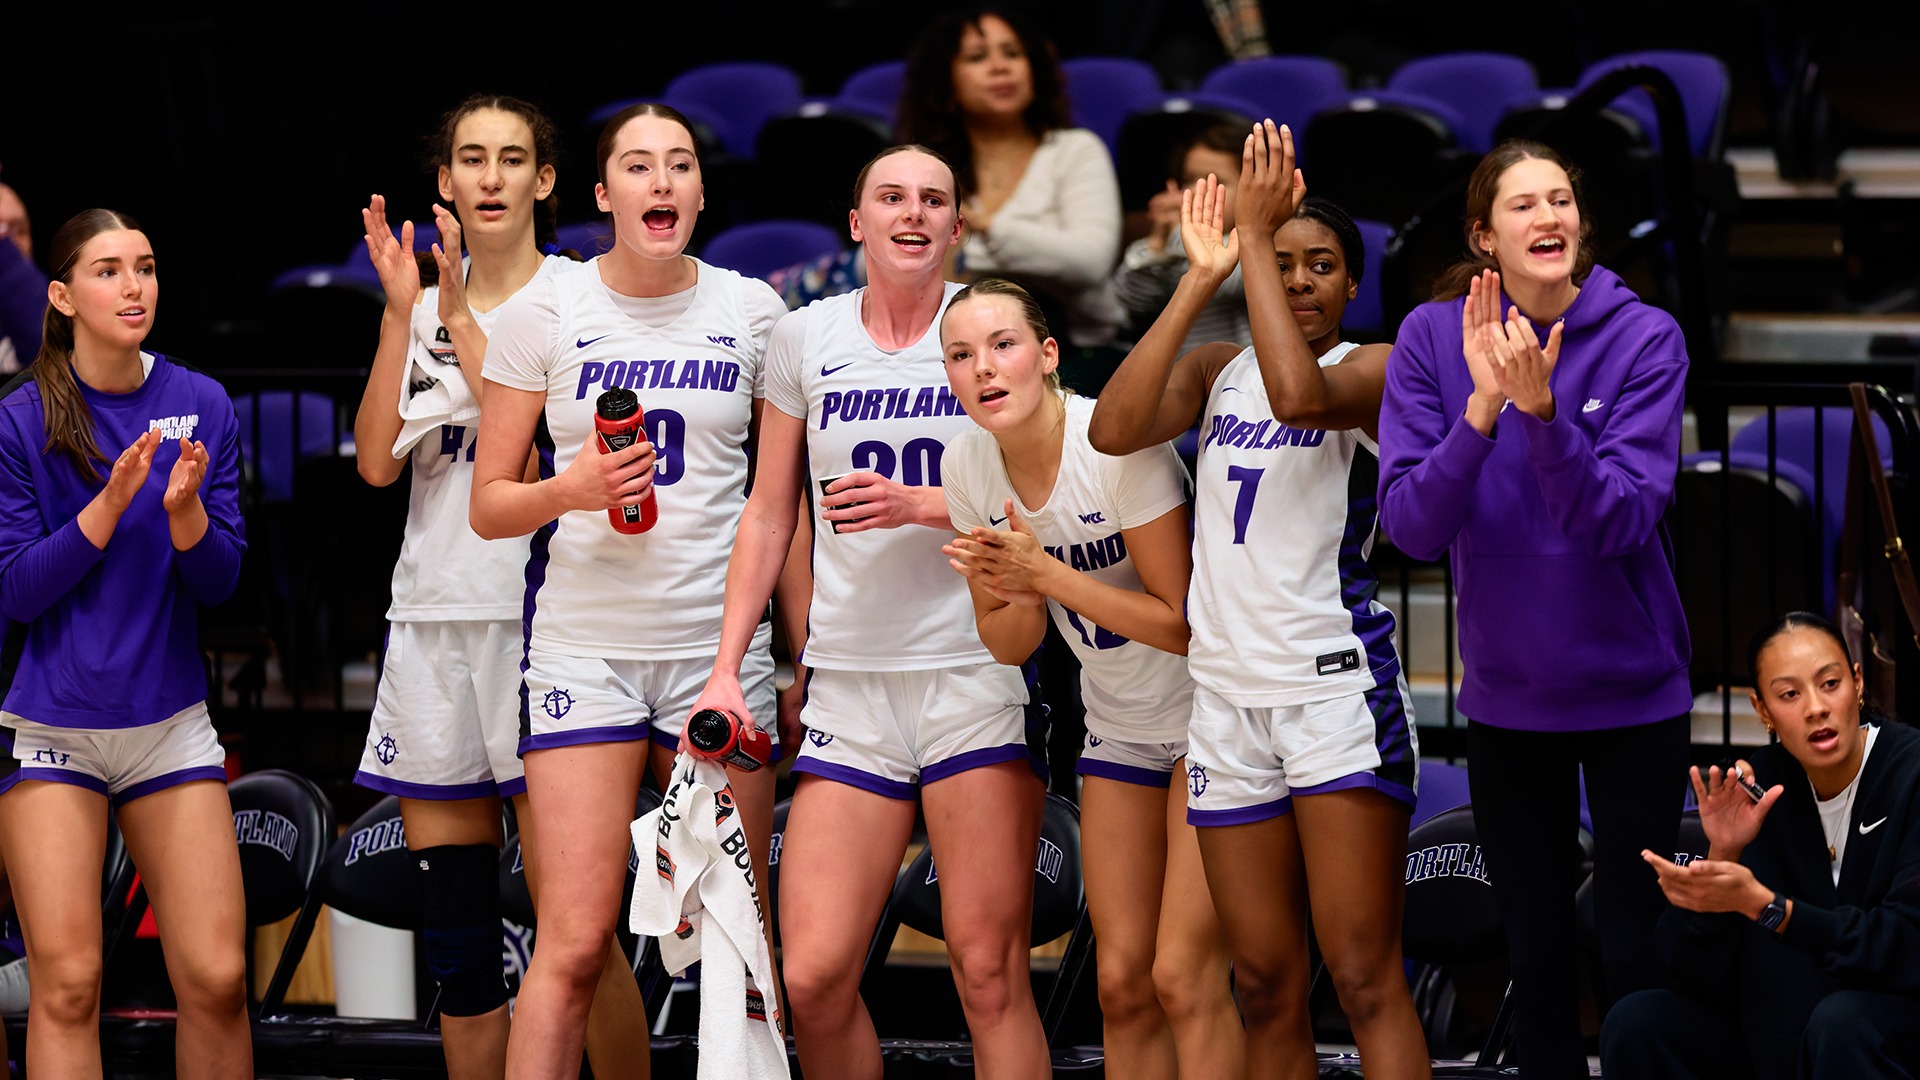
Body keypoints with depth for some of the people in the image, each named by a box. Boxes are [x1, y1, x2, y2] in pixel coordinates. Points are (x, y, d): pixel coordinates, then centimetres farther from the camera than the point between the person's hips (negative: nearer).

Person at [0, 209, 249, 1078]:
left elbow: (220, 581, 2)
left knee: (217, 979, -3)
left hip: (170, 725, 2)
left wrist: (184, 510, -19)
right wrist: (110, 506, -19)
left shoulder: (201, 406, 3)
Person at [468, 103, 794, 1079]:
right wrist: (570, 492, -16)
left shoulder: (752, 311, 6)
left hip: (719, 646, 2)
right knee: (573, 945, -8)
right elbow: (488, 504, 4)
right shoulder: (544, 312, 2)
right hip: (585, 644, -2)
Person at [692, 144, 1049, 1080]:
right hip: (850, 681, 2)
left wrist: (917, 504, -13)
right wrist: (726, 668, 8)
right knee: (813, 977, -7)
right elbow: (769, 513, 15)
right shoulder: (806, 338, 10)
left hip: (977, 675, -2)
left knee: (989, 972, -8)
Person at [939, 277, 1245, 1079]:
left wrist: (1046, 572, -26)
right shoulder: (968, 466, -5)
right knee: (1122, 984, 3)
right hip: (1118, 726, 6)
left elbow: (1186, 624, -23)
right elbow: (1009, 646, 3)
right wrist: (1014, 592, -20)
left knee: (1182, 976, -13)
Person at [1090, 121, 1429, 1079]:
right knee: (1265, 988, 5)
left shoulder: (1374, 369, -1)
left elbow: (1299, 394, -25)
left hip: (1336, 683, -5)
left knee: (1364, 976, -11)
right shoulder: (1217, 371, 14)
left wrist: (1256, 231, -19)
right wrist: (1201, 277, -8)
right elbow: (1112, 430, -5)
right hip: (1229, 691, 5)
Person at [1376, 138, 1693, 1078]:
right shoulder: (1432, 339, -8)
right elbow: (1410, 525, -16)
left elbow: (1619, 522, -22)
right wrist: (1482, 410, -30)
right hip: (1506, 698, 2)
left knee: (1635, 953, 5)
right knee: (1538, 956, 13)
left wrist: (1543, 409, -36)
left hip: (1630, 691, -2)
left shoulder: (1643, 339, -14)